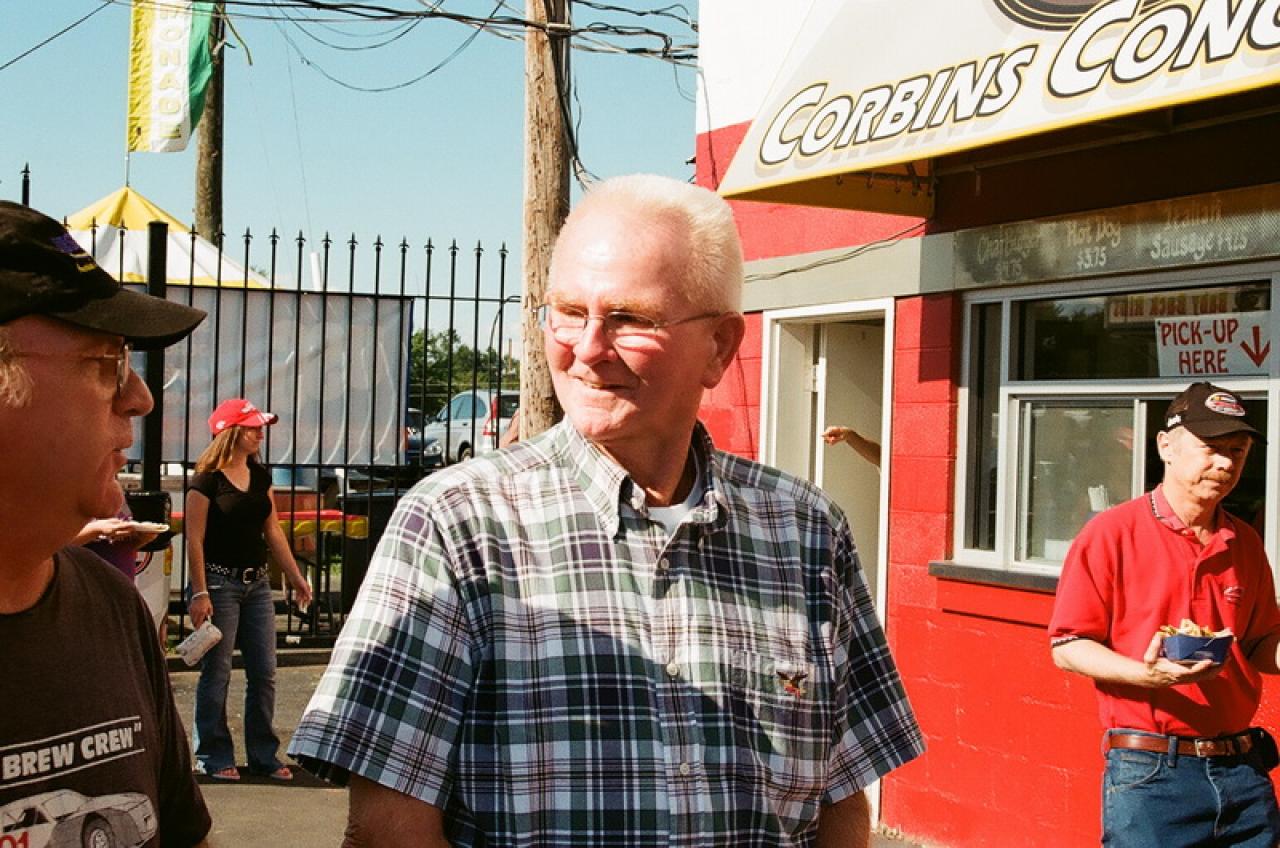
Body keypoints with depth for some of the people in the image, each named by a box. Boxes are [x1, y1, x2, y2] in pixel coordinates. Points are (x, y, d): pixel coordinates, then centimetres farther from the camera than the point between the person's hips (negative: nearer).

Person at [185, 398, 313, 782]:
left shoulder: (261, 476, 10)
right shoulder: (206, 480, -10)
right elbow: (195, 539, -12)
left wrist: (295, 577, 14)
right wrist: (199, 593, -17)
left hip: (257, 582, 7)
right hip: (220, 581, -7)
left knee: (264, 673, 8)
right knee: (216, 673, 1)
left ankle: (264, 754, 17)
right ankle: (214, 757, 10)